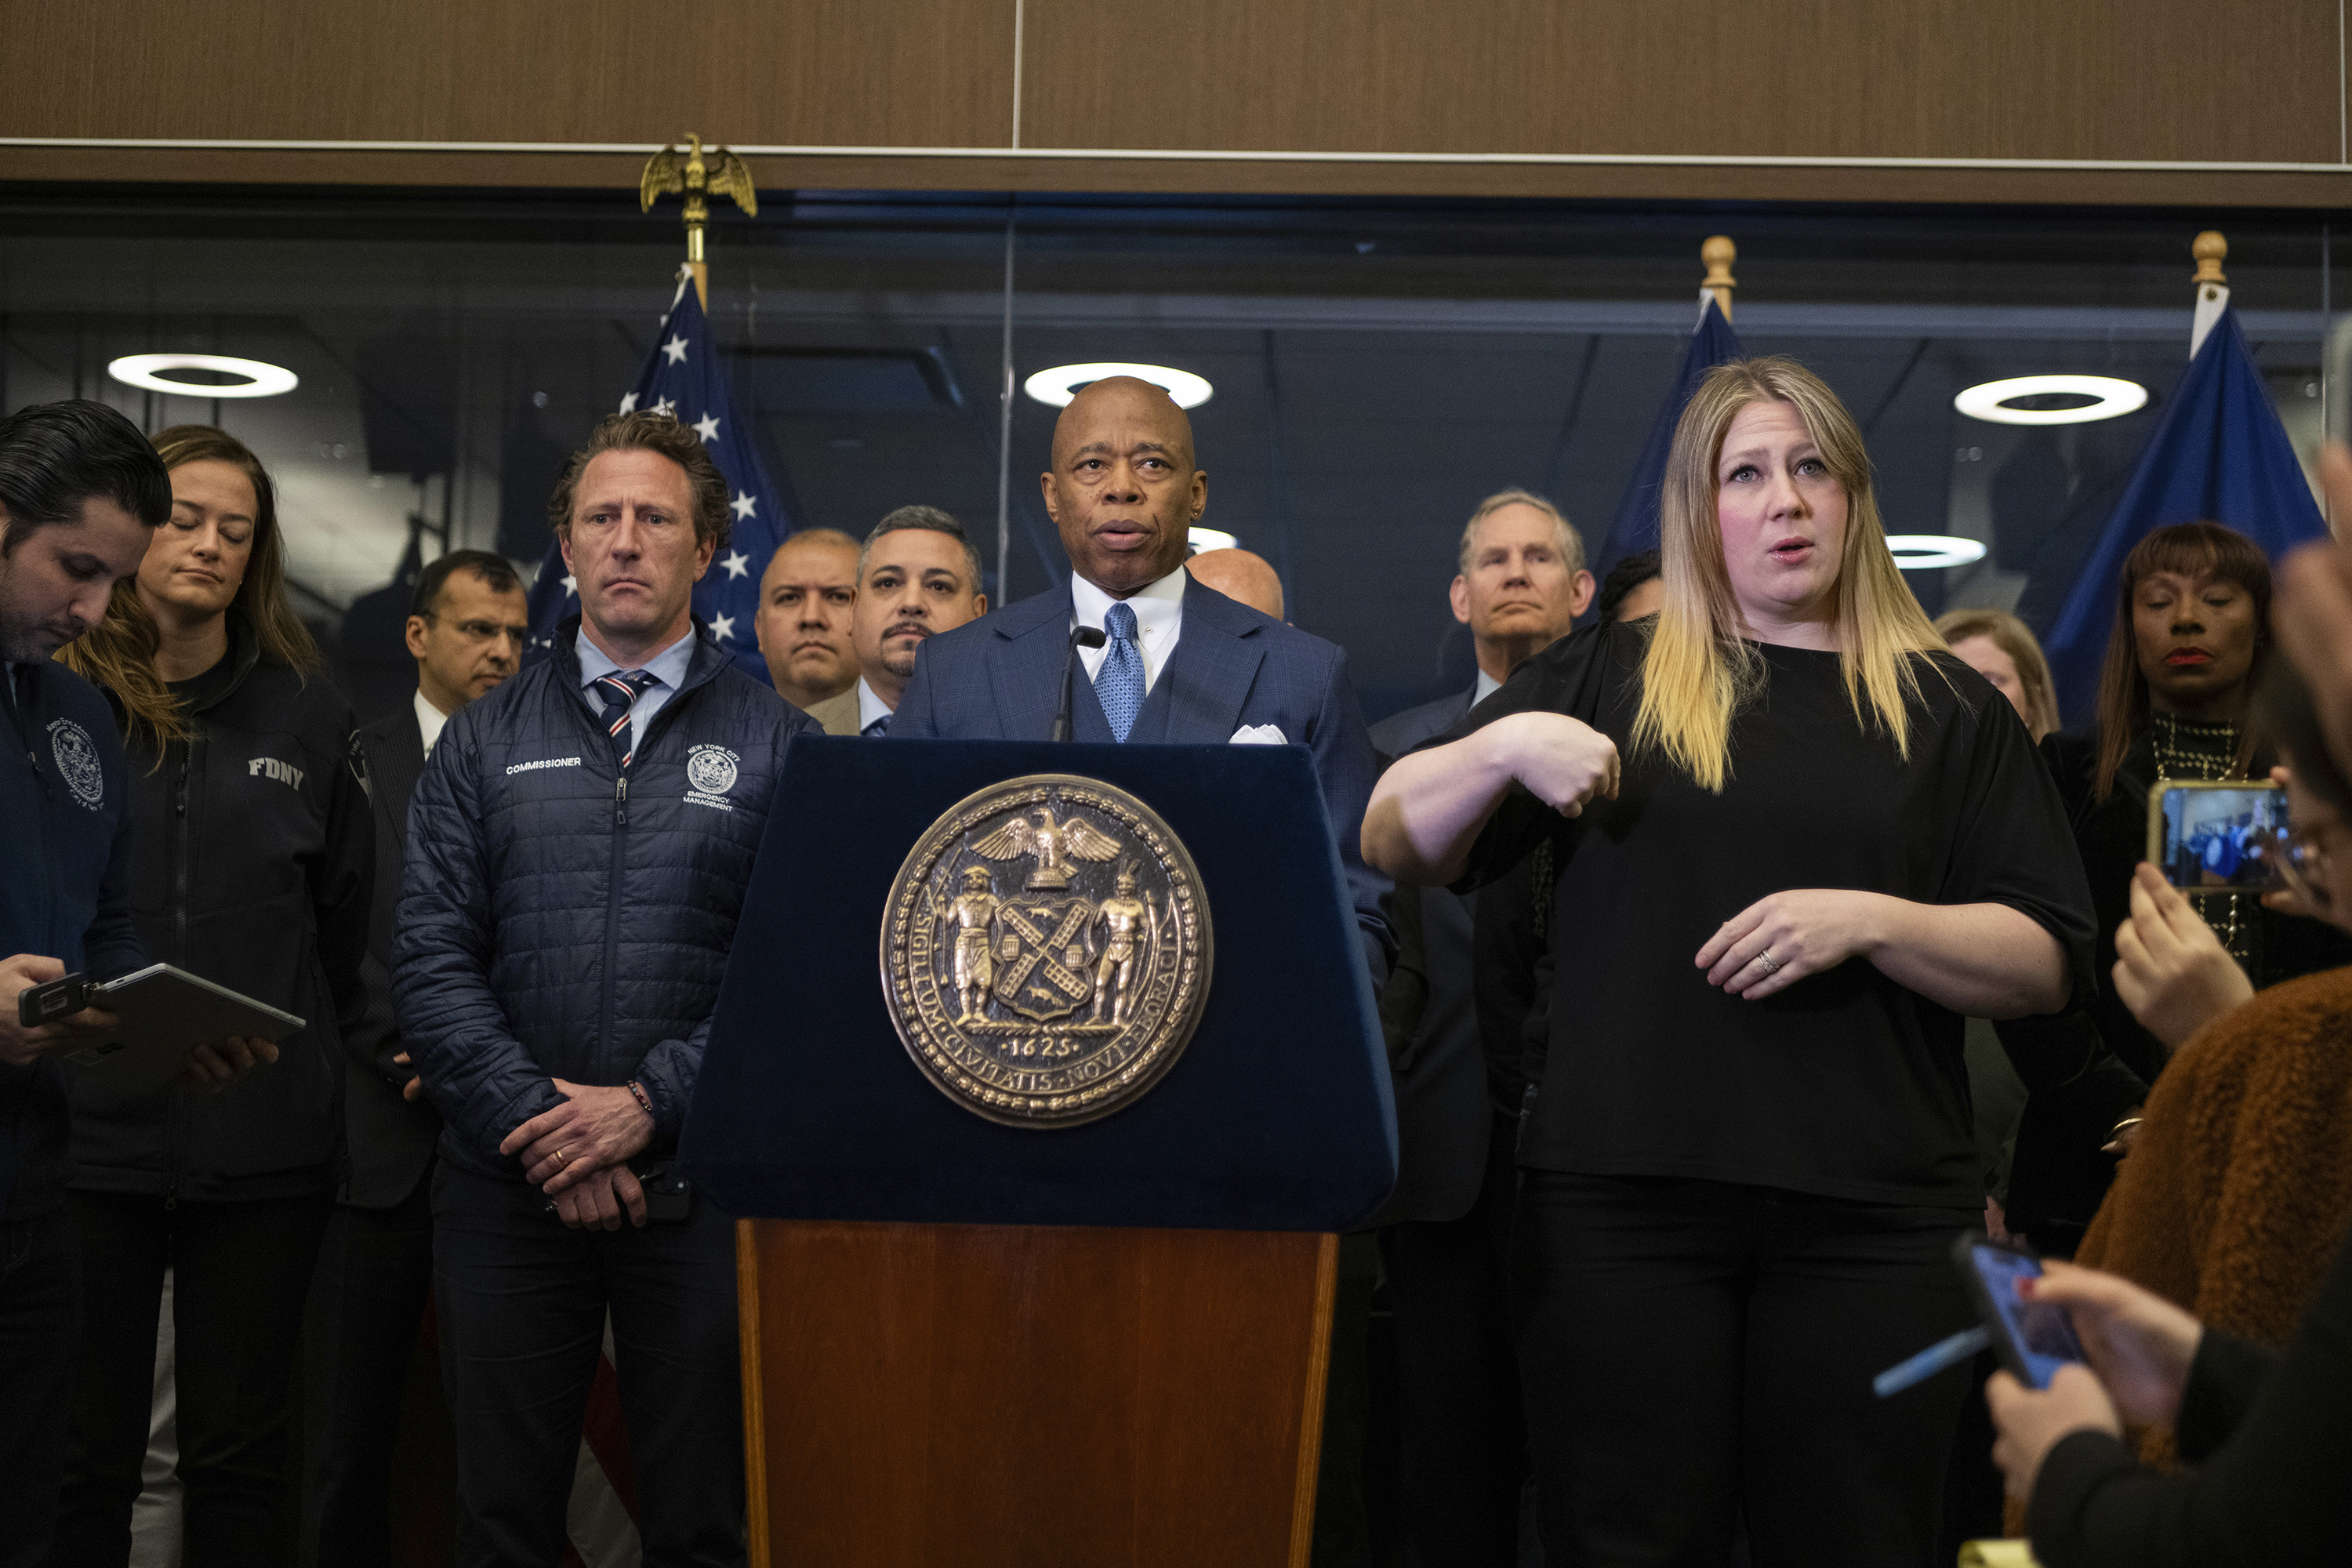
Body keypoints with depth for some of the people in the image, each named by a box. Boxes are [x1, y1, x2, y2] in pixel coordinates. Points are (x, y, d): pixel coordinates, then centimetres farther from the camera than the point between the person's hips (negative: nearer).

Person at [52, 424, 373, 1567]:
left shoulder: (304, 711, 9)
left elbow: (347, 912, 15)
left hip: (263, 1147, 2)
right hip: (83, 1131, -1)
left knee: (241, 1453, 8)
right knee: (84, 1454, 5)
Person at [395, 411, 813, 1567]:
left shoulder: (778, 745, 5)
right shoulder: (483, 742, 10)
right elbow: (432, 958, 2)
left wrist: (650, 1104, -13)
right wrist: (538, 1123, -10)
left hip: (700, 1182, -1)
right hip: (508, 1187, 1)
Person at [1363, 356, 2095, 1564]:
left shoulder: (1950, 708, 11)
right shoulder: (1603, 678, 11)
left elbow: (2048, 966, 5)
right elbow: (1394, 846, 8)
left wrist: (1868, 920, -11)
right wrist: (1505, 744, -10)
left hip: (1872, 1217, 0)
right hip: (1622, 1194, 0)